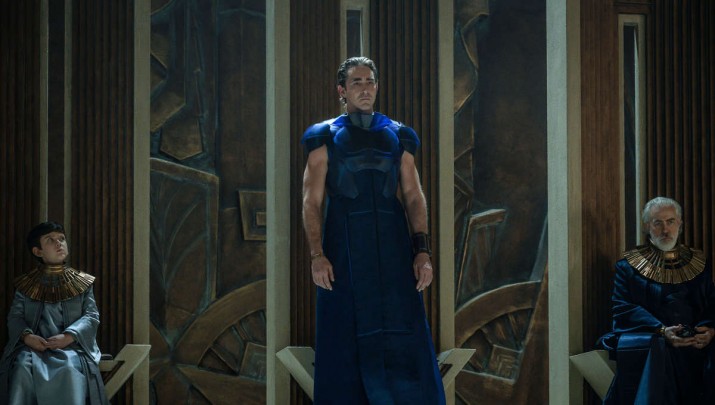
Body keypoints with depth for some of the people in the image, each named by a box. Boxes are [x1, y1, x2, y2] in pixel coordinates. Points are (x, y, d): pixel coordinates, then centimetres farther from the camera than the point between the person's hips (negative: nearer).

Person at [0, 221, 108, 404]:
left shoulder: (81, 283, 13)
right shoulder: (26, 284, 15)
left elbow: (92, 316, 3)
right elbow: (15, 316, 7)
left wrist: (69, 336, -15)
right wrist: (26, 336, -16)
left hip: (71, 345, -1)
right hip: (33, 345, 1)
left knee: (70, 368, -35)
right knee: (23, 366, -32)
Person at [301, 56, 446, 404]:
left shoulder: (397, 136, 12)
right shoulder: (325, 137, 5)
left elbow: (414, 198, 7)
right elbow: (311, 201, -1)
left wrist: (422, 251, -5)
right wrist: (317, 255, -14)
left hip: (392, 246, 2)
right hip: (346, 247, -2)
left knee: (400, 340, -2)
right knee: (348, 337, 1)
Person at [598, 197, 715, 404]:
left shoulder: (698, 263, 20)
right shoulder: (629, 266, 10)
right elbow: (622, 308, -1)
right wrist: (662, 331, -16)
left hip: (696, 343, 2)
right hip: (647, 340, -2)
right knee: (657, 349, -36)